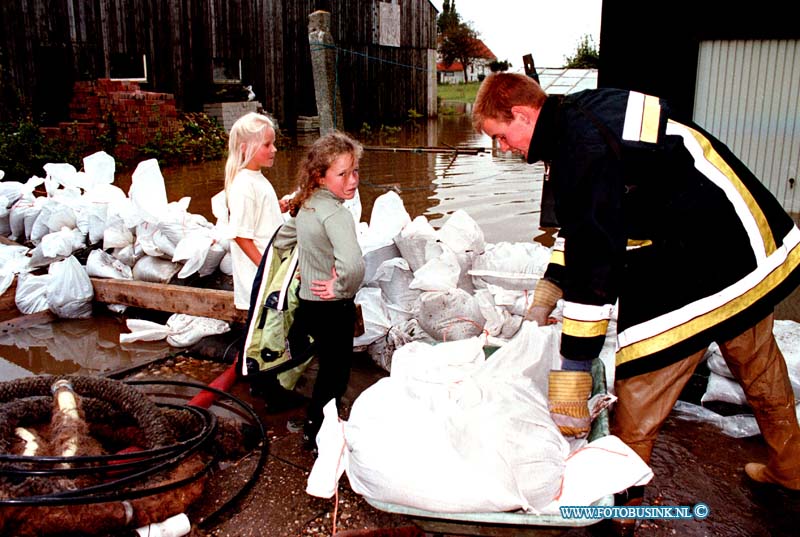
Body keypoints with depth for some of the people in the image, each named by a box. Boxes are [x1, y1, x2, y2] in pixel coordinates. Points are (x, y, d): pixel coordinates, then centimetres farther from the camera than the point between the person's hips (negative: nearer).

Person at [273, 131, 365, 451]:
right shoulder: (336, 213, -26)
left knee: (327, 366, 26)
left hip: (307, 301, 8)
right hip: (333, 308, -8)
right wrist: (342, 289, -23)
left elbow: (281, 240, 18)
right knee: (335, 373, 11)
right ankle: (315, 430, 26)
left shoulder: (306, 205, 2)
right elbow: (352, 265, -41)